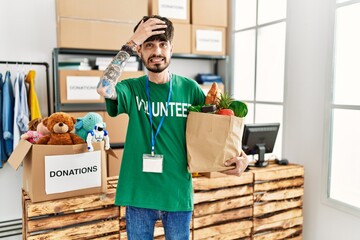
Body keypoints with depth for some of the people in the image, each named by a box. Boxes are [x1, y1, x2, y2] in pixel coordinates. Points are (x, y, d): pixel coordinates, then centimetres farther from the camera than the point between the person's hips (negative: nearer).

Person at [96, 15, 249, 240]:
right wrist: (131, 44, -22)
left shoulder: (189, 88, -2)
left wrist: (240, 155, -10)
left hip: (178, 192, 1)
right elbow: (104, 88, -25)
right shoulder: (132, 88, -4)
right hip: (139, 192, 0)